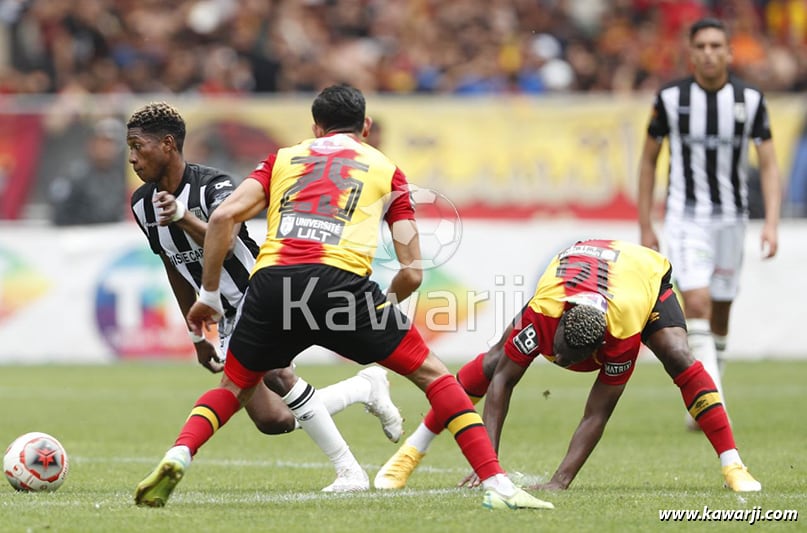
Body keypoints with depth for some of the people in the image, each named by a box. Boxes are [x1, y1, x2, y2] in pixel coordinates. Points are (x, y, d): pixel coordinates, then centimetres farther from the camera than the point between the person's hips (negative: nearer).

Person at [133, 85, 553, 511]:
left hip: (270, 283, 2)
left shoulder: (283, 159, 27)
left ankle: (177, 458, 0)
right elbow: (412, 271, 15)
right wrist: (382, 312, 33)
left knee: (234, 388, 26)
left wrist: (209, 296, 17)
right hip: (340, 281, -2)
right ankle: (497, 486, 0)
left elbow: (223, 217, 10)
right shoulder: (386, 169, 23)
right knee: (431, 374, 11)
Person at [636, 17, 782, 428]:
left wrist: (771, 224, -15)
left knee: (720, 315, 10)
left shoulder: (750, 99, -3)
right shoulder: (671, 98, -5)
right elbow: (648, 160, 6)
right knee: (697, 303, -20)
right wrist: (645, 227, 3)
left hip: (731, 218, 2)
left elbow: (769, 167, -2)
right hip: (685, 217, -2)